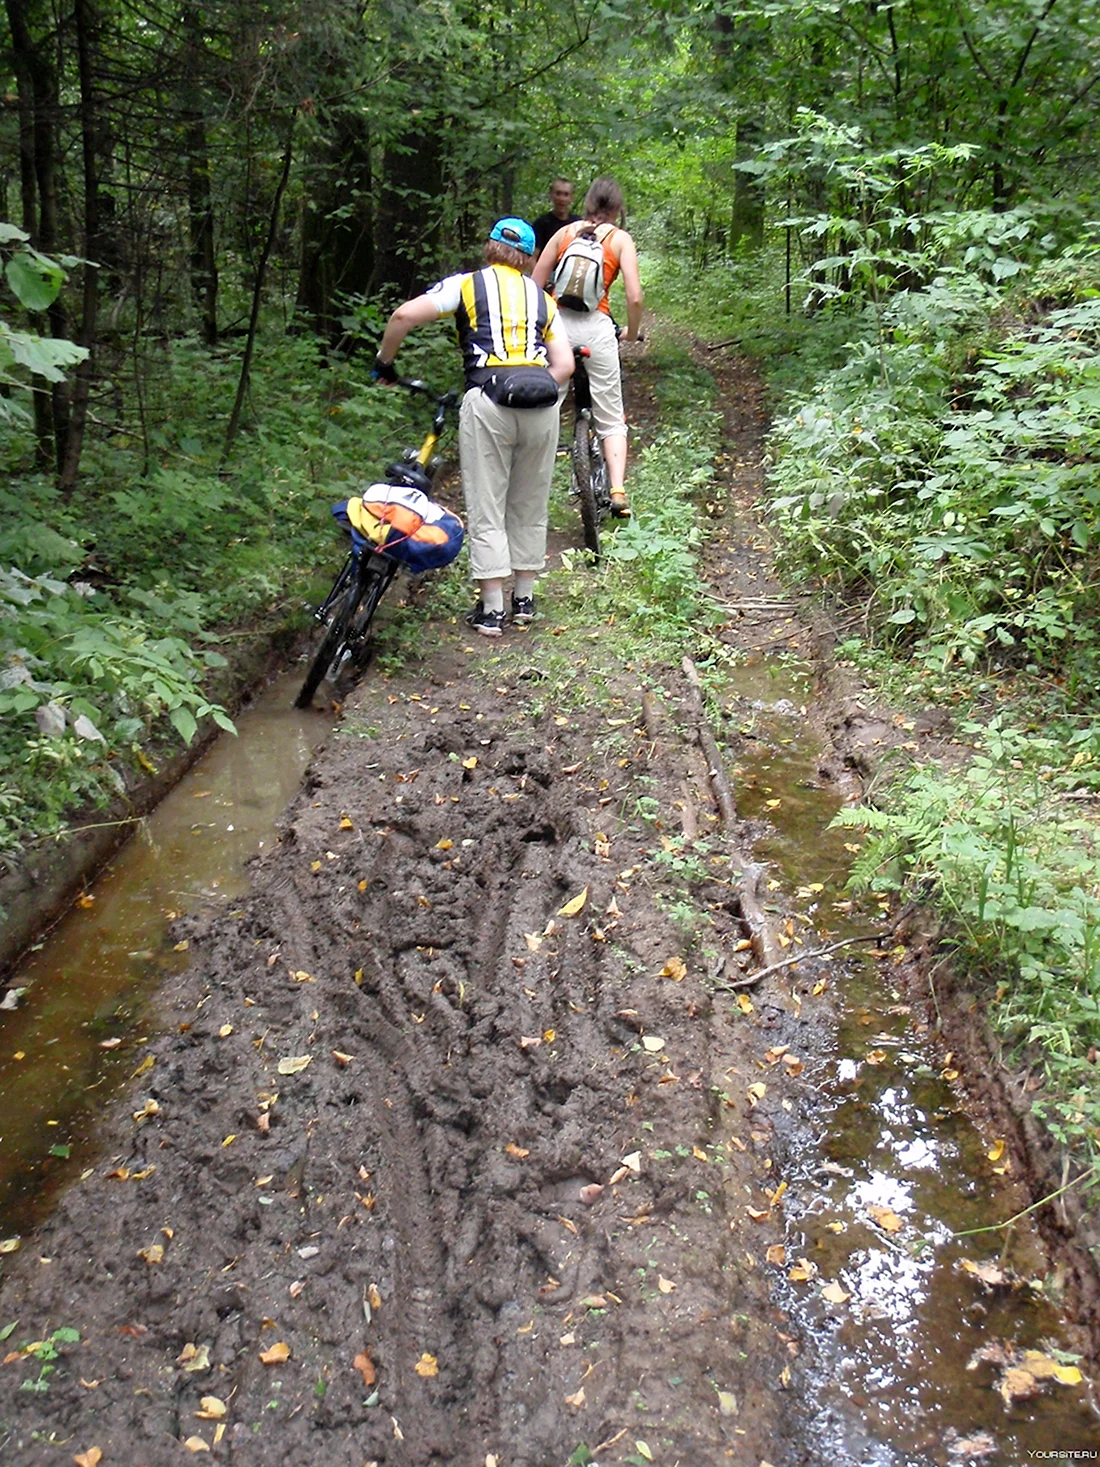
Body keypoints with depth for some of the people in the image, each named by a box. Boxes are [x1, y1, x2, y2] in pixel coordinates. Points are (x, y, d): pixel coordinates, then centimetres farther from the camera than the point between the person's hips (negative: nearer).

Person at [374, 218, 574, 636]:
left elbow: (405, 315, 1)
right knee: (530, 507, 16)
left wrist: (383, 362, 15)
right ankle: (524, 600, 24)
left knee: (486, 510, 3)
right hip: (541, 402, 3)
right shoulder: (542, 298, 21)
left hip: (489, 400, -3)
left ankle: (491, 610, 5)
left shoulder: (466, 285, 12)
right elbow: (565, 365, 12)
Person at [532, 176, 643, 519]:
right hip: (596, 327, -2)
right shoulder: (620, 239, 6)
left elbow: (534, 285, 8)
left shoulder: (564, 232, 13)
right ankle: (618, 491, -4)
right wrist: (632, 333, 12)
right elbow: (634, 296, -4)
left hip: (557, 323, 2)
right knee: (611, 418, 7)